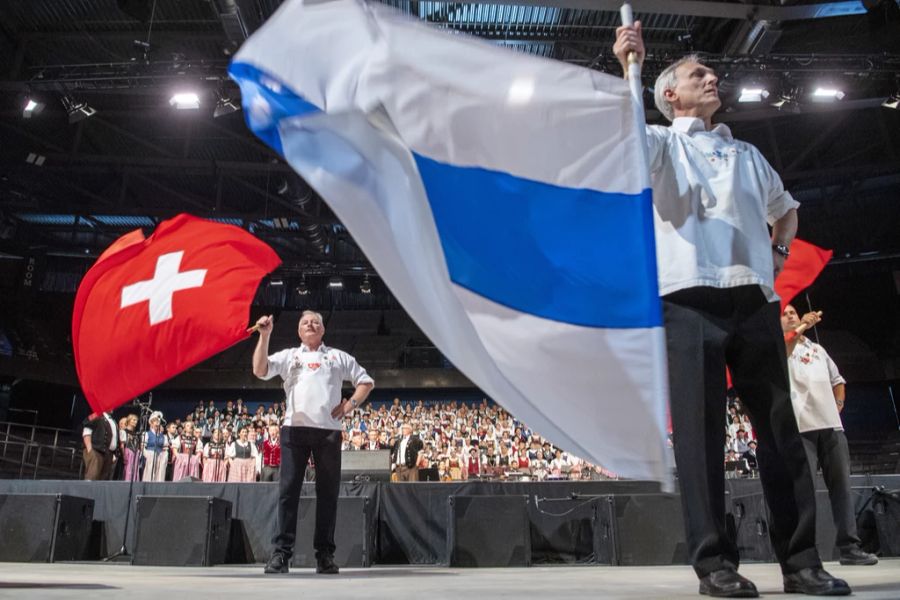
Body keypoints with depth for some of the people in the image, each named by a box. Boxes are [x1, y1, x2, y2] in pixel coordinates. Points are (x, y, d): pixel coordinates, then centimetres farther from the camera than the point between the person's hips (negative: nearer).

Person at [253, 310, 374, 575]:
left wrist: (350, 404, 4)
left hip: (329, 430, 1)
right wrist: (264, 336, -7)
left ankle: (325, 553, 8)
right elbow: (260, 370, 0)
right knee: (288, 489, -3)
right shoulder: (289, 355, 16)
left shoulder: (338, 356, 18)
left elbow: (366, 381, 19)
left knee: (328, 492, 2)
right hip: (295, 429, 0)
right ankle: (281, 552, 0)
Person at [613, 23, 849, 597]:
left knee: (780, 427, 2)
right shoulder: (662, 143, 14)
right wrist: (629, 69, -20)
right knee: (700, 429, -7)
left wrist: (778, 255, 20)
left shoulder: (747, 153, 28)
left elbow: (786, 208, 39)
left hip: (755, 300, 5)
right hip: (692, 298, -4)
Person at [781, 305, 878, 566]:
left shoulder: (817, 348, 25)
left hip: (831, 424, 6)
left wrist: (838, 404, 14)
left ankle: (849, 547, 10)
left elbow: (837, 379, 29)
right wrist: (801, 327, -27)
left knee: (841, 486, 5)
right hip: (800, 426, -6)